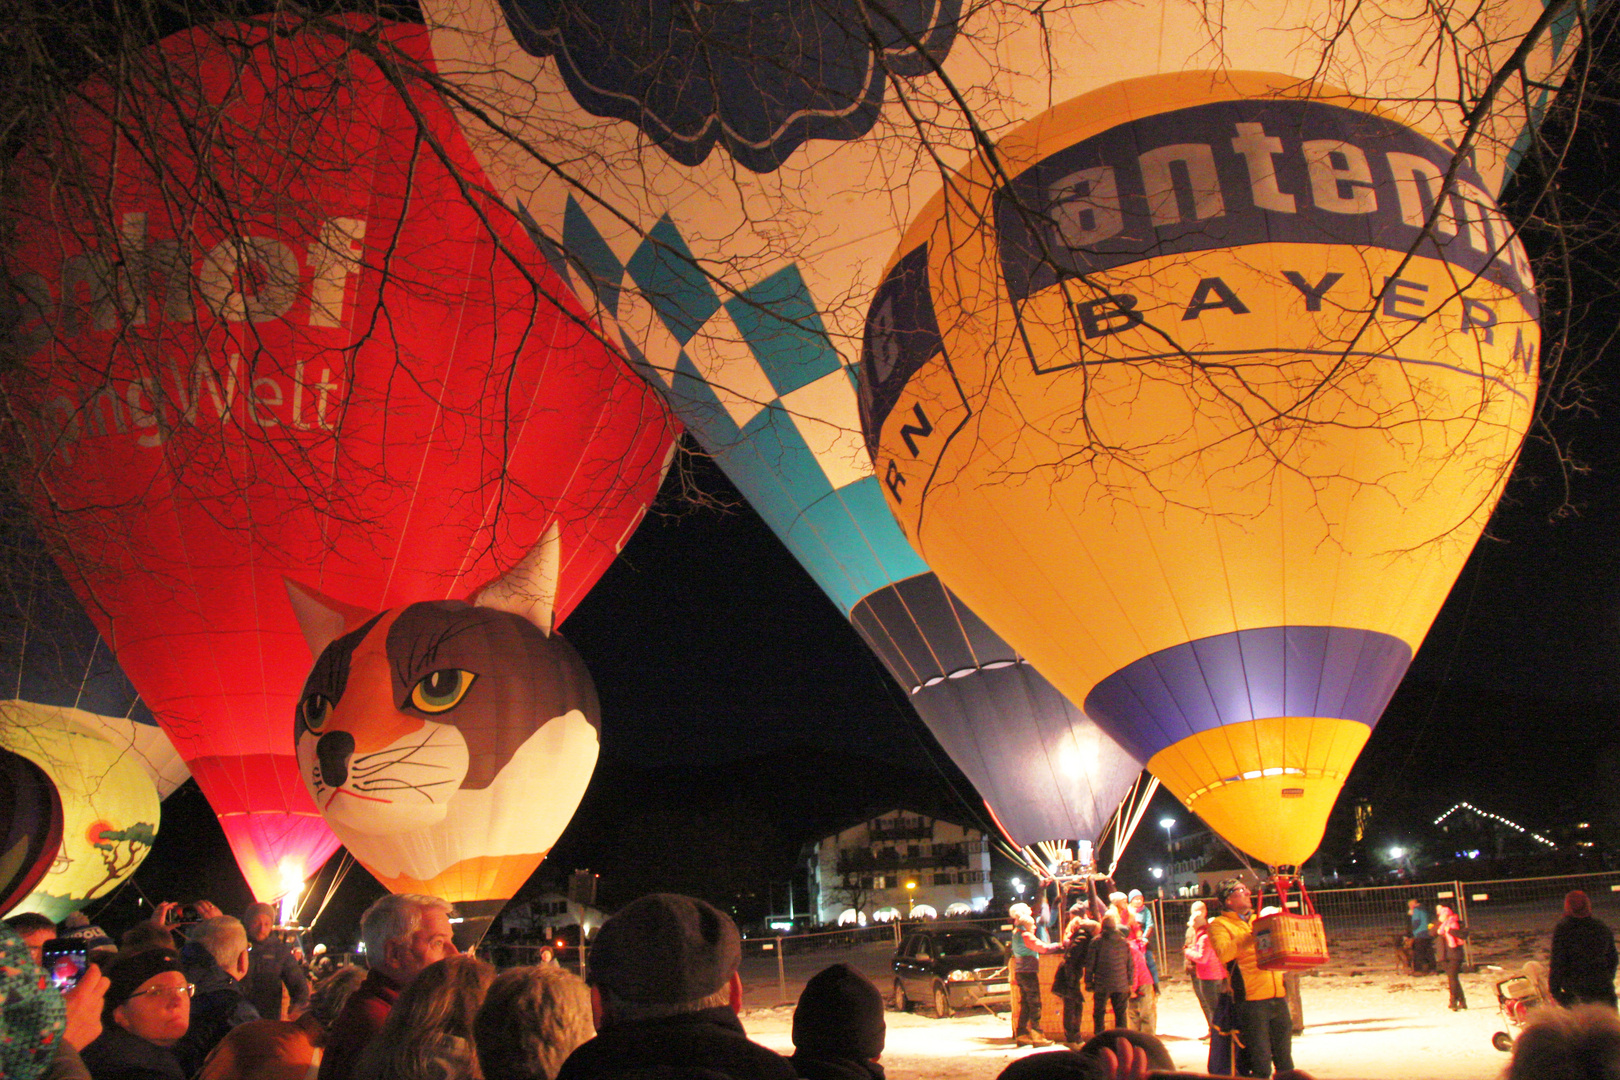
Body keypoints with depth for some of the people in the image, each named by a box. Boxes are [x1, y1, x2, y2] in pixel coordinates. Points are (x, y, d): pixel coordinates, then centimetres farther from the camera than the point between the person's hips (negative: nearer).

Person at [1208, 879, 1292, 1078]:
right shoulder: (1219, 925, 0)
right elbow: (1223, 953, -20)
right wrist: (1253, 936, -22)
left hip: (1278, 997, 6)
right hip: (1251, 1000, -6)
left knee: (1285, 1061, 12)